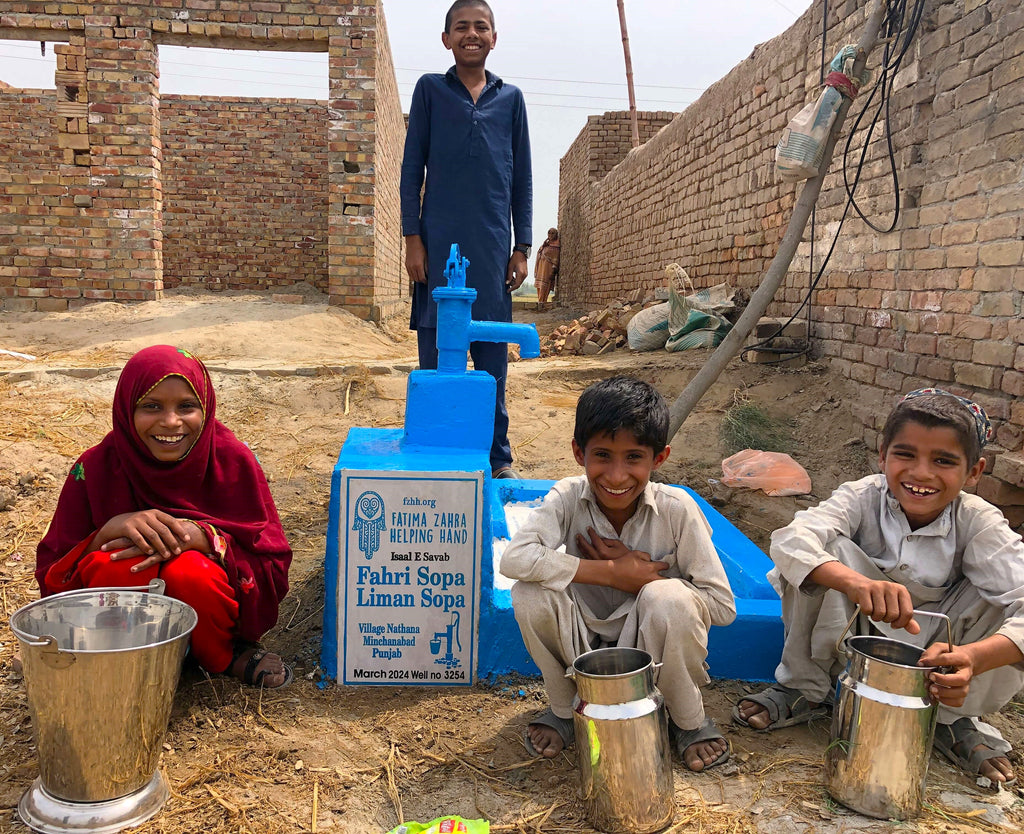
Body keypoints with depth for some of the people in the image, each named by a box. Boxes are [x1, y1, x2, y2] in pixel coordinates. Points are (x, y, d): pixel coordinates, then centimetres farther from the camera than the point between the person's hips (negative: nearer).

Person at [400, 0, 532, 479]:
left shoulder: (510, 98, 13)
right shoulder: (430, 90, 9)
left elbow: (522, 178, 14)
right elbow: (411, 168, 6)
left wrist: (522, 247, 7)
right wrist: (412, 238, -3)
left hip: (493, 246, 1)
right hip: (439, 245, -1)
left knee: (492, 355, 4)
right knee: (435, 351, 2)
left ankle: (498, 457, 13)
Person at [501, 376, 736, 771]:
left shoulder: (676, 509, -18)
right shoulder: (568, 498, -16)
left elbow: (723, 606, -15)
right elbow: (514, 559, -34)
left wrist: (644, 577, -22)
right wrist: (612, 573, -30)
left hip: (653, 651, -1)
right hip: (583, 647, 2)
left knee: (670, 599, -32)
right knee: (531, 593, -25)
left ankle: (689, 721, 0)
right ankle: (565, 708, 6)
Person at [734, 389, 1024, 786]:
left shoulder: (979, 524, -18)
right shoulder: (863, 498, -20)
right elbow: (790, 540, -39)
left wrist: (970, 659, -53)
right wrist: (857, 582, -60)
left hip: (932, 646, 1)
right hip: (852, 639, -1)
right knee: (831, 551, -29)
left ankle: (953, 718, 0)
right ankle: (802, 688, -10)